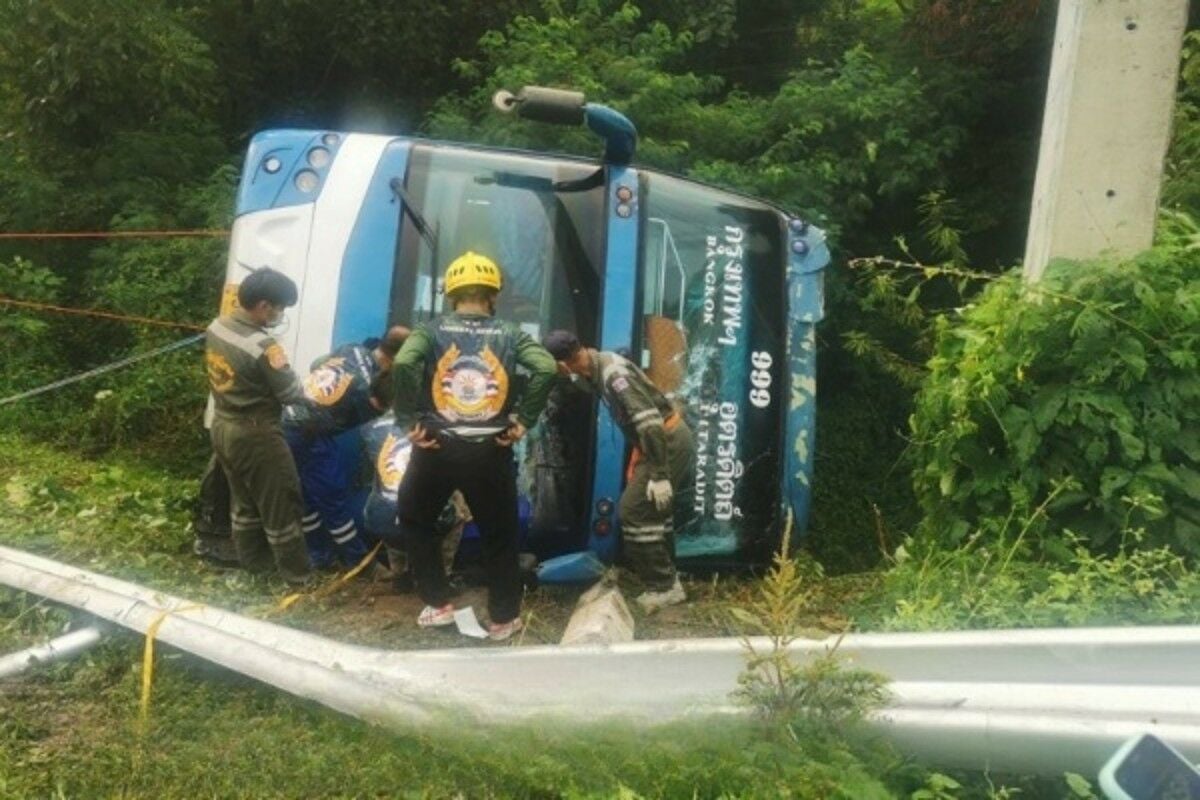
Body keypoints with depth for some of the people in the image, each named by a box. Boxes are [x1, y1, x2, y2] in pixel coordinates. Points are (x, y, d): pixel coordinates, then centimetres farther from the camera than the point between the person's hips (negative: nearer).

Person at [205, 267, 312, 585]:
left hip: (222, 427, 8)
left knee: (243, 502, 23)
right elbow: (291, 394, -17)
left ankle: (252, 562, 37)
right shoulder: (263, 347, -27)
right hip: (254, 436, -8)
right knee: (280, 506, 5)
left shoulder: (216, 327, -2)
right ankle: (298, 574, 15)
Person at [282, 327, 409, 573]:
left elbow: (316, 365, 16)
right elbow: (370, 418, -2)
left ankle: (319, 555, 31)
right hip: (309, 436, -9)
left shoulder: (353, 349, 1)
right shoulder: (366, 385, -20)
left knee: (308, 495, 19)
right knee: (334, 498, 3)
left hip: (288, 421, 9)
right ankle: (359, 561, 14)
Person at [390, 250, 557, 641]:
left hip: (436, 448, 0)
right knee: (499, 535, 16)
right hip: (490, 452, 0)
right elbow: (546, 368, -12)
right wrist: (524, 420, -5)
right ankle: (503, 618, 24)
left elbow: (402, 364, -17)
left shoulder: (433, 329, 1)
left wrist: (409, 421, -10)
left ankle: (438, 605, 24)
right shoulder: (509, 333, 4)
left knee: (414, 522, 23)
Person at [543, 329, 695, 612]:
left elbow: (649, 421, -29)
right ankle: (666, 579, 30)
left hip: (669, 441, -10)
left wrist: (659, 475, -29)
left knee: (634, 511, -7)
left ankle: (664, 587, 1)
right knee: (653, 510, 19)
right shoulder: (597, 368, 6)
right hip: (667, 439, 10)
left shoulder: (612, 372, -24)